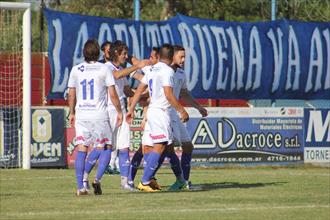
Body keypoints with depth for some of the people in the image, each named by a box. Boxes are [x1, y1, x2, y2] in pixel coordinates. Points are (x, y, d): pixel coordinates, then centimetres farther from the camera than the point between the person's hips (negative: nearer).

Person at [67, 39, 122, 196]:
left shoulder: (76, 70, 5)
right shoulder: (104, 69, -4)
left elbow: (71, 95, 8)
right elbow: (113, 94, -4)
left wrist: (72, 113, 21)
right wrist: (119, 111, 7)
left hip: (81, 115, 3)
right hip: (100, 115, -3)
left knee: (81, 150, 3)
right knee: (106, 149, 8)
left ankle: (80, 187, -4)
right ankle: (98, 178, -11)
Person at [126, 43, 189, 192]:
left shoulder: (152, 70, 14)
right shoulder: (167, 71, -11)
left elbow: (139, 90, 16)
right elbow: (169, 95, -19)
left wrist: (131, 110, 21)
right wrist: (182, 111, -14)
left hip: (152, 110, 9)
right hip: (161, 111, -9)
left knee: (161, 146, 16)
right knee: (159, 147, -11)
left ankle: (149, 178, 13)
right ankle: (145, 182, -16)